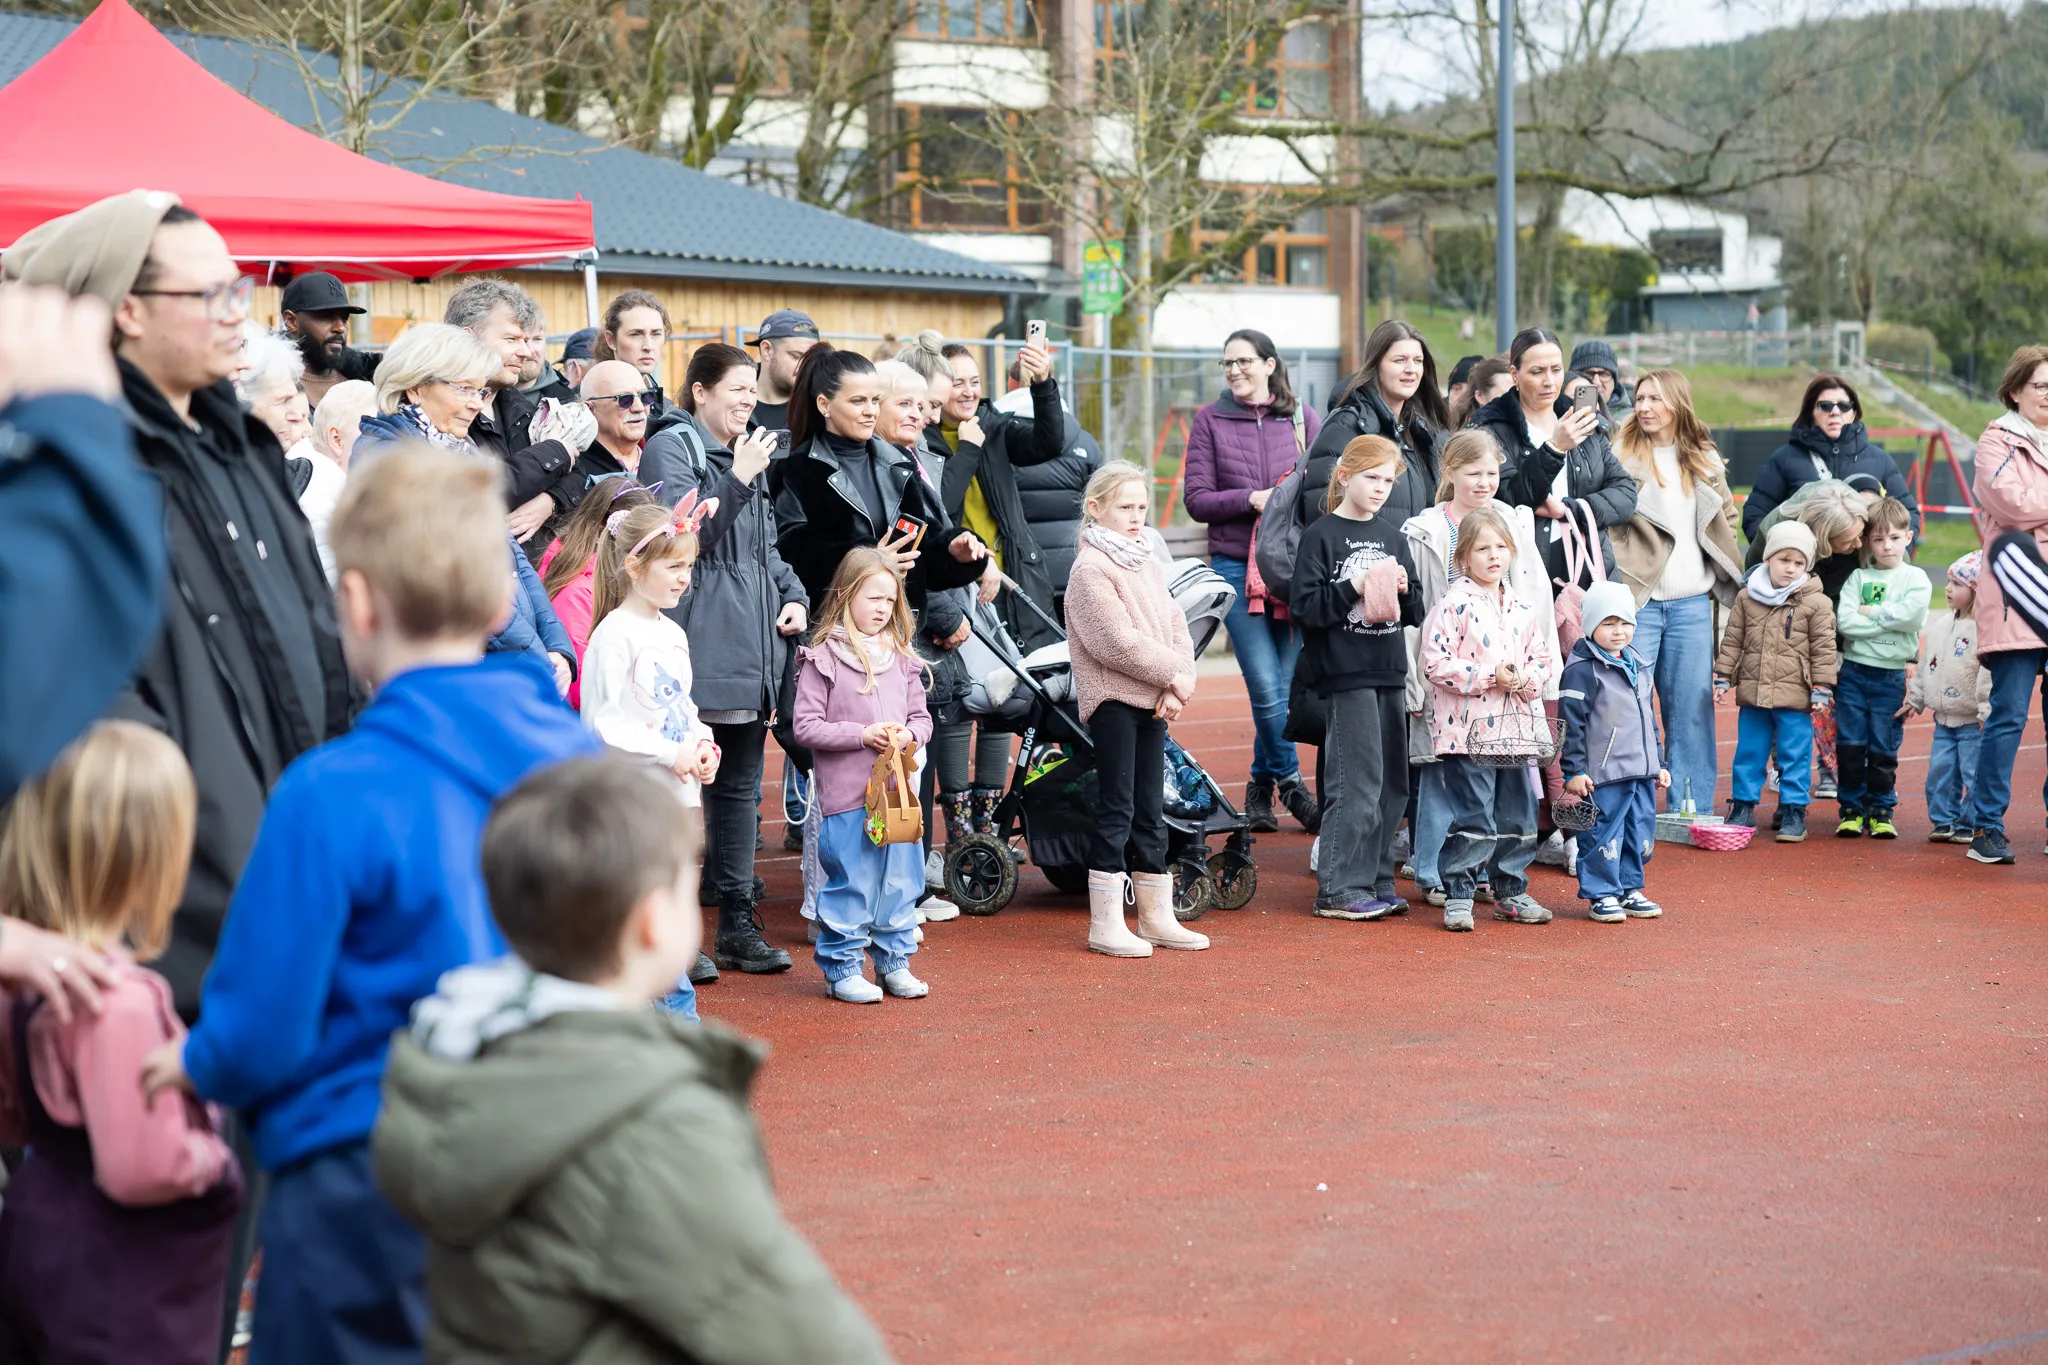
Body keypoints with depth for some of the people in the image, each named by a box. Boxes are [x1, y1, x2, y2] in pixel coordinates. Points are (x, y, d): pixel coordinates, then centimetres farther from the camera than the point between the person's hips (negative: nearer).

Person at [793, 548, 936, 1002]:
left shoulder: (901, 658, 11)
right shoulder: (822, 658, -6)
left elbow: (921, 717, 16)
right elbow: (805, 726, -9)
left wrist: (908, 734, -7)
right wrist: (862, 734, -16)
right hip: (845, 794, -5)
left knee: (900, 882, 10)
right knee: (850, 884, -1)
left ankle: (894, 962, 23)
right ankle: (842, 968, 11)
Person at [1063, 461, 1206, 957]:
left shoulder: (1150, 563, 15)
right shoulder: (1091, 568, -11)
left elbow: (1176, 627, 10)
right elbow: (1118, 642, -18)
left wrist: (1179, 683, -7)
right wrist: (1173, 675, -13)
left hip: (1154, 702, 8)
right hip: (1113, 700, -8)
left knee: (1150, 810, 12)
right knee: (1116, 810, -5)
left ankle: (1156, 917, 19)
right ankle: (1105, 925, -1)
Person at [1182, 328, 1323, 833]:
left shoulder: (1301, 418, 9)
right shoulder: (1210, 421, 6)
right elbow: (1197, 500, 1)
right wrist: (1250, 499, -13)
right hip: (1236, 566, -1)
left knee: (1286, 681, 3)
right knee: (1266, 685, -10)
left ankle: (1261, 784, 19)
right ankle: (1290, 782, 7)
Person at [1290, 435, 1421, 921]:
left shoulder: (1393, 535, 15)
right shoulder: (1322, 535, -4)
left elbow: (1415, 611, 16)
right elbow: (1304, 606, -11)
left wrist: (1403, 590, -4)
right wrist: (1354, 587, -18)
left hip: (1391, 671, 7)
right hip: (1345, 673, -7)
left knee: (1393, 784, 8)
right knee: (1357, 781, -8)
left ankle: (1376, 882, 17)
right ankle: (1339, 889, -3)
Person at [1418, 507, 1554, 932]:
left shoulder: (1521, 609, 11)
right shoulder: (1453, 606, -8)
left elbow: (1541, 659, 17)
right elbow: (1436, 663, -14)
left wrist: (1525, 679, -6)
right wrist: (1489, 677, -17)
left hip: (1516, 730, 6)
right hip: (1468, 732, -6)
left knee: (1517, 816, 12)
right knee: (1472, 818, -6)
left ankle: (1511, 892, 24)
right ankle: (1457, 896, 2)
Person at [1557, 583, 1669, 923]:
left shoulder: (1638, 667, 16)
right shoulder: (1581, 670, -9)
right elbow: (1571, 724, -12)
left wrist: (1659, 764, 24)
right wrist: (1574, 770, -15)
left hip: (1641, 772, 8)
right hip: (1603, 775, -8)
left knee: (1641, 833, 11)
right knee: (1604, 834, -5)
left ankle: (1630, 889, 23)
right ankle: (1601, 895, 5)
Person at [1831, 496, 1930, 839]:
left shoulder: (1916, 578, 3)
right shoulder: (1858, 577, 5)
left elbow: (1911, 614, -17)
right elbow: (1844, 621, -9)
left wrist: (1868, 611, -9)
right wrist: (1889, 619, -12)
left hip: (1891, 675, -1)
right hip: (1853, 670, 1)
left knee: (1884, 748, 4)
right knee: (1850, 746, 1)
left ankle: (1880, 810, 15)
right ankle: (1852, 809, 11)